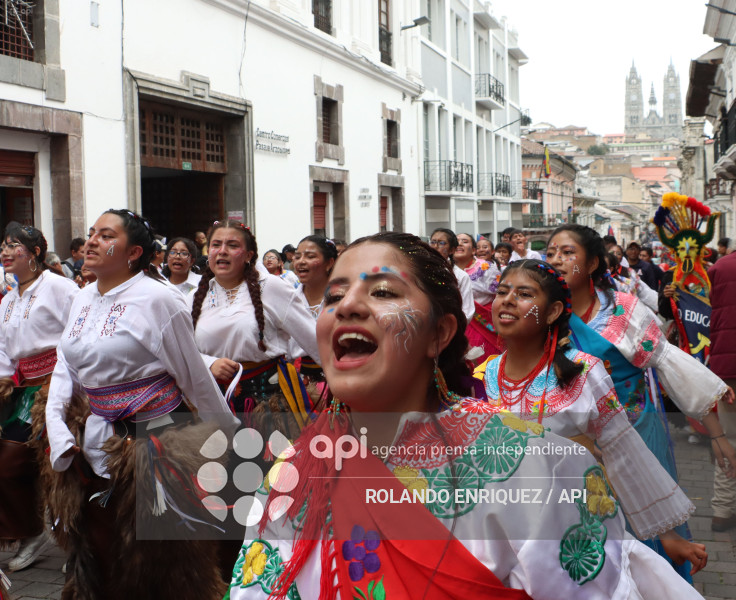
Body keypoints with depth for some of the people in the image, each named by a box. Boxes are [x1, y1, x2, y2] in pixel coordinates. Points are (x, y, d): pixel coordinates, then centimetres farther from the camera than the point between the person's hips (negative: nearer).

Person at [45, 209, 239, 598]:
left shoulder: (157, 299, -13)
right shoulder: (83, 300, 8)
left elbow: (195, 377, -8)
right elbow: (65, 366, 10)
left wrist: (229, 434, 0)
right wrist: (56, 427, -4)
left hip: (154, 438, -6)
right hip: (99, 442, 6)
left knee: (162, 552, 5)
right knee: (99, 544, 16)